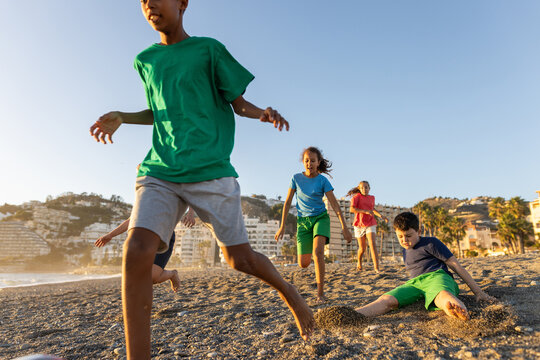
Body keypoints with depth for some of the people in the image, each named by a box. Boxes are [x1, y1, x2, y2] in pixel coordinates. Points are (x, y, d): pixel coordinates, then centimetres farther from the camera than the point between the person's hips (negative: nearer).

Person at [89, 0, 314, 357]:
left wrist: (263, 113, -15)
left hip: (210, 170, -3)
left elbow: (239, 103, 6)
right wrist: (122, 118, 11)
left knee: (240, 259, 1)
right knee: (137, 251, -18)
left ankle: (287, 290, 34)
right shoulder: (145, 60, 19)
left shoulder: (209, 50, 6)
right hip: (159, 172, 4)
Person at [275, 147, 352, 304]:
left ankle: (320, 293, -15)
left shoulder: (322, 180, -7)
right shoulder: (296, 178, -3)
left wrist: (344, 227, -14)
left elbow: (334, 204, -9)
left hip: (320, 217, -1)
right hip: (303, 221, 2)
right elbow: (287, 202, 2)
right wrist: (282, 226, 0)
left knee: (318, 251, -26)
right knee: (303, 264, -4)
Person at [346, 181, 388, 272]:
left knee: (373, 244, -17)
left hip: (370, 224, 2)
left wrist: (381, 216, 18)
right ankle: (359, 263, 34)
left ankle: (376, 267, -18)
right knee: (362, 248, 6)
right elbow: (351, 209, -16)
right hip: (359, 224, -2)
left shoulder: (372, 197, 10)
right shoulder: (357, 197, -4)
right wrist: (365, 211, -22)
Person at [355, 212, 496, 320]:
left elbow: (456, 266, 6)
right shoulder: (405, 251, 28)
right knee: (387, 299, -28)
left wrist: (478, 292, 2)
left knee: (443, 295, -44)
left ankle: (459, 311, -80)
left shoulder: (431, 243, 9)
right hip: (414, 282, 4)